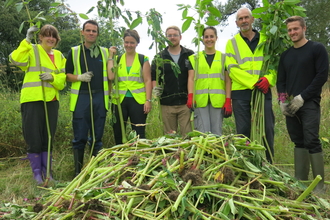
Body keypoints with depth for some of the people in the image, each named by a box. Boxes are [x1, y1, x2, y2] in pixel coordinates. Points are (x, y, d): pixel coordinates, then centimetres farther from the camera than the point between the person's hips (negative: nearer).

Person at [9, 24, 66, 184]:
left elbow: (63, 79, 8)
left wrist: (52, 77, -11)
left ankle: (46, 171, 24)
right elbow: (16, 60, -18)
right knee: (34, 139, 0)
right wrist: (27, 40, -20)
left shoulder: (59, 56, 15)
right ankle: (37, 172, 16)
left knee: (48, 138, 11)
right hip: (32, 101, -4)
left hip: (51, 101, 4)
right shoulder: (32, 50, 2)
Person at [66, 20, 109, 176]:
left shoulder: (105, 52, 12)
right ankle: (78, 171, 11)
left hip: (100, 98, 2)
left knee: (97, 137, 8)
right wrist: (80, 77, -13)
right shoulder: (74, 52, 7)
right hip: (81, 98, -2)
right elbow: (67, 75, 6)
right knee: (80, 138, 0)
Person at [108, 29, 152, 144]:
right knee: (118, 133, 8)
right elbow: (111, 77, -5)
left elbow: (148, 81, 1)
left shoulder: (143, 59, 5)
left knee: (139, 134, 0)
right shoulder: (117, 59, 11)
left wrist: (148, 100, -8)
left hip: (138, 100, -2)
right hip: (119, 100, 3)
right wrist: (111, 56, 0)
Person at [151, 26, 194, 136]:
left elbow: (192, 76, 8)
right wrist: (155, 88, -7)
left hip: (185, 102, -1)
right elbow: (153, 77, 13)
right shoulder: (159, 57, 12)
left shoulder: (189, 55, 9)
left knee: (187, 135, -3)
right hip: (167, 103, 1)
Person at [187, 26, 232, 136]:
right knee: (203, 133, -4)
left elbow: (228, 80, 9)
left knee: (217, 132, 1)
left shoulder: (223, 57, 14)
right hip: (200, 99, 0)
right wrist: (190, 96, -11)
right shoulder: (194, 58, 14)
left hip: (218, 100, 0)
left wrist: (228, 100, -1)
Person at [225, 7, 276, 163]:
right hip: (241, 93, -1)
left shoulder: (265, 40, 13)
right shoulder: (232, 43, 9)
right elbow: (232, 68, -2)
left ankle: (268, 164, 14)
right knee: (243, 131, 3)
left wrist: (268, 79, -12)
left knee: (267, 129, 3)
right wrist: (253, 82, -14)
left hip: (263, 92, 1)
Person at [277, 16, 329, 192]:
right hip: (290, 107, 5)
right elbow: (281, 80, 17)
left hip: (309, 104, -5)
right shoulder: (286, 55, 17)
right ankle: (300, 182, 11)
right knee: (299, 142, 7)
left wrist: (302, 97, -12)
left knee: (312, 142, -11)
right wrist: (282, 101, 1)